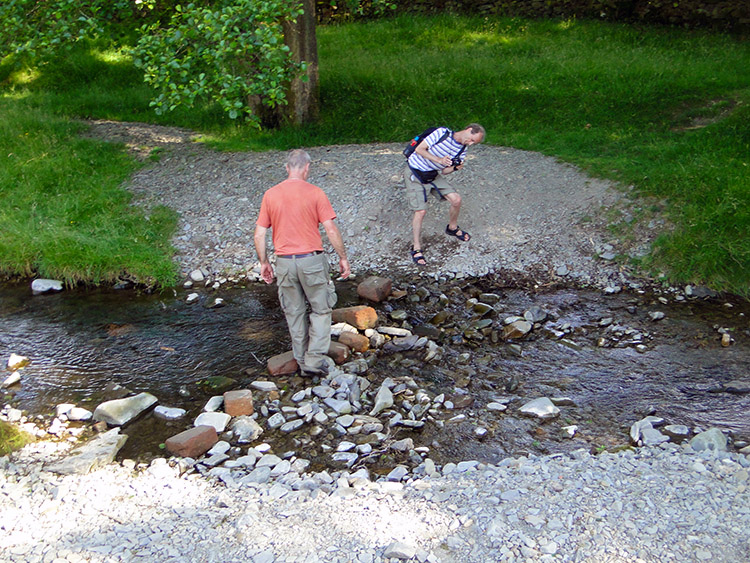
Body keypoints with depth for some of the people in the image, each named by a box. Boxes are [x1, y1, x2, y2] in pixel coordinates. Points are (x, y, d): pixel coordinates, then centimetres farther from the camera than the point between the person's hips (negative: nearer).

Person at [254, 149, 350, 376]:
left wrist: (264, 263, 13)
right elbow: (331, 230, -10)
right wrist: (343, 257, 1)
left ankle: (302, 361, 26)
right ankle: (315, 360, 8)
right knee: (321, 310, 13)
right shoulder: (314, 193, -7)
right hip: (312, 260, -3)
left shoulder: (270, 194, 2)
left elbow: (259, 234, 2)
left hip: (284, 262, 3)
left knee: (294, 313, 16)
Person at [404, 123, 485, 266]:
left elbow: (444, 171, 2)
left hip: (434, 174, 6)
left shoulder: (462, 151, -1)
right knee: (420, 211, -13)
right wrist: (439, 160, -28)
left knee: (456, 200, 0)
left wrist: (455, 168, -20)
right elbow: (419, 149, -20)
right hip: (415, 174, -6)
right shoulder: (443, 133, -20)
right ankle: (416, 248, 2)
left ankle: (452, 228, 30)